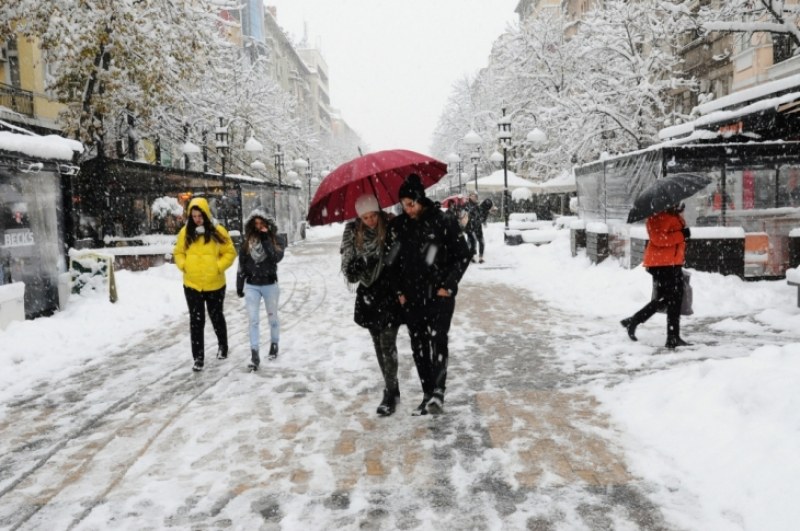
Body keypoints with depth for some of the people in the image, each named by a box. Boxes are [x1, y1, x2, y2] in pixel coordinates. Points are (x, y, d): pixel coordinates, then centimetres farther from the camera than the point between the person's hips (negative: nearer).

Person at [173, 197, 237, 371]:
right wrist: (183, 265, -7)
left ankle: (222, 345, 40)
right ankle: (198, 357, 9)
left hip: (214, 284, -1)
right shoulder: (185, 232, -1)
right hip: (192, 285, 1)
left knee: (216, 317, 17)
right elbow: (178, 252, 10)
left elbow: (230, 252, -3)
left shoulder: (217, 231, -8)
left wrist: (219, 266, -16)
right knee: (196, 321, 2)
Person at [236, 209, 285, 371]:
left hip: (270, 284, -1)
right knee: (252, 320, -4)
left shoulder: (276, 240, -3)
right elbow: (241, 264, 7)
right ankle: (254, 354, -3)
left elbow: (277, 257, -21)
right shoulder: (247, 241, 3)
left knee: (272, 317, 13)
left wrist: (265, 239, -21)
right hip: (251, 286, 1)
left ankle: (274, 344, 33)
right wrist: (239, 286, 7)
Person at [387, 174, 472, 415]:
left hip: (439, 295, -4)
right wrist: (398, 291, 6)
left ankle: (438, 391, -16)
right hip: (411, 298, 4)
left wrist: (449, 285, -8)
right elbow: (392, 261, 13)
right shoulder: (397, 226, 4)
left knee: (438, 339, -16)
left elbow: (463, 255, -3)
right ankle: (428, 393, 18)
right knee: (418, 345, 8)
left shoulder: (443, 221, -8)